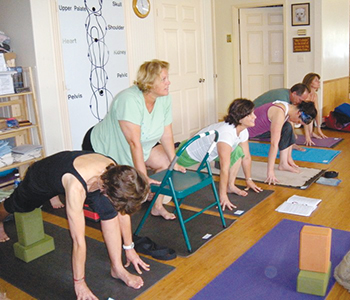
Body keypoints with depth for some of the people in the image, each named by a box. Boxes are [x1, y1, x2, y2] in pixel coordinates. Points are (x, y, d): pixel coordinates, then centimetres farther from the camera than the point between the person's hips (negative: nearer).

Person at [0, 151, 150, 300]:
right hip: (40, 178, -3)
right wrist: (79, 282, -30)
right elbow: (78, 240, -40)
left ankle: (117, 268, -9)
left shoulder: (116, 173, -31)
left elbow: (122, 211, -14)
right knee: (16, 205, 29)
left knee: (108, 211, -21)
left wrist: (129, 248, -5)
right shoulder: (76, 187, -48)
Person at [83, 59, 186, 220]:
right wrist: (144, 178, -37)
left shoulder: (164, 98, -15)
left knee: (165, 163, -7)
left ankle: (157, 207, 8)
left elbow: (166, 135, -7)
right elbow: (134, 143, -38)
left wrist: (174, 163, -7)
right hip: (102, 146, -7)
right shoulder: (130, 100, -37)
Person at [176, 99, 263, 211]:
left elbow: (246, 157, 0)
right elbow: (224, 168, -40)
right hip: (189, 154, -7)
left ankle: (230, 186, 4)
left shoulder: (243, 131, -15)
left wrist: (249, 180, 7)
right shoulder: (226, 134, -41)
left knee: (238, 152, -9)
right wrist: (223, 196, -36)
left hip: (208, 151, 7)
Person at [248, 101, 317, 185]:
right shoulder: (279, 114, -33)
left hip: (259, 128, 8)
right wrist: (270, 172, -35)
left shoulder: (289, 108, -5)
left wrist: (289, 158, 13)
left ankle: (283, 164, -3)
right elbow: (274, 144, -35)